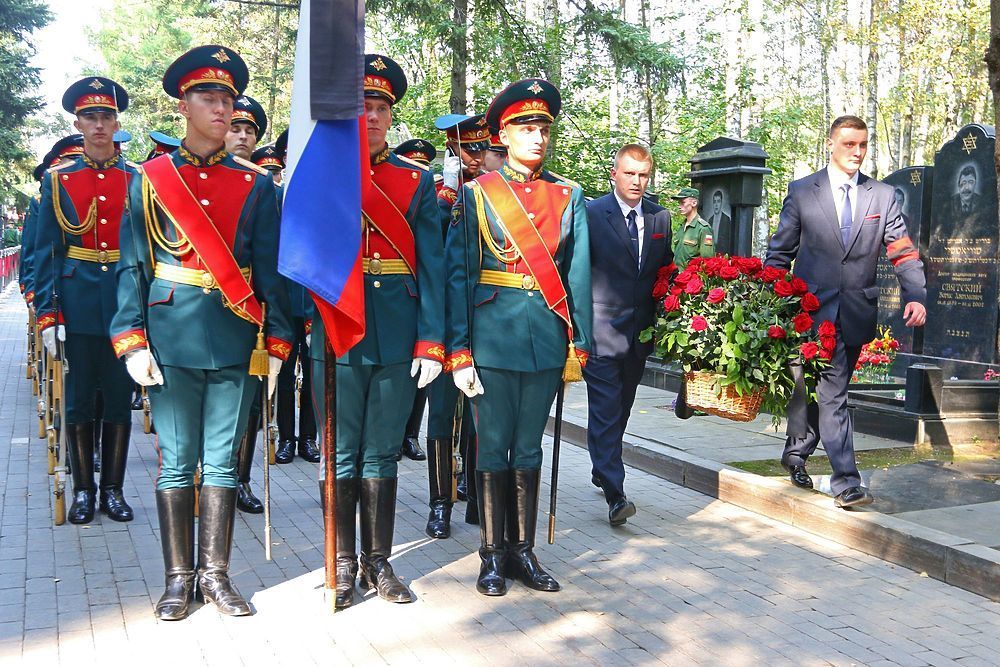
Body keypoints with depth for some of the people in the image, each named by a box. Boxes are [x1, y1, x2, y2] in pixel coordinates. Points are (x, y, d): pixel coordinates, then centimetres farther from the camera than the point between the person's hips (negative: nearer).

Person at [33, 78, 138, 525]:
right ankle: (83, 490, 18)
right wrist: (47, 314, -6)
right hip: (78, 306, 0)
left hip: (127, 303, 0)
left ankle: (113, 489, 18)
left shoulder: (138, 181, 4)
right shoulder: (58, 180, 3)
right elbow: (45, 252, 1)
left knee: (120, 398, 7)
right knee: (79, 400, 6)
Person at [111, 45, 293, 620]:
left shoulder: (256, 184, 6)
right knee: (177, 460, 6)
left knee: (223, 460, 7)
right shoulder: (150, 179, 4)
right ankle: (179, 577, 17)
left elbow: (271, 269, 5)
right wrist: (132, 341, -7)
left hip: (236, 342, 1)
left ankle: (216, 573, 18)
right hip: (173, 339, -1)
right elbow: (132, 265, 1)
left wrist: (276, 342, -1)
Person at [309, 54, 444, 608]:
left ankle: (378, 563, 21)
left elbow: (431, 266, 2)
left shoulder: (417, 181, 7)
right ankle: (344, 564, 19)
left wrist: (431, 343, -6)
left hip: (397, 338, 1)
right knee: (343, 456, 6)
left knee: (381, 455, 10)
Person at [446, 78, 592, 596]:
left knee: (529, 449, 11)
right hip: (493, 337, -3)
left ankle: (522, 551, 20)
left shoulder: (568, 197, 9)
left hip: (547, 342, 3)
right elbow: (459, 276, -3)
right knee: (493, 448, 5)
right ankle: (492, 555, 15)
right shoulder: (477, 194, 1)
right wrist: (459, 352, -9)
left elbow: (578, 275, 8)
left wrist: (578, 344, 2)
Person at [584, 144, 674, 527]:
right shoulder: (591, 214, -6)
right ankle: (615, 494, -11)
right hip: (603, 330, -5)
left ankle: (602, 470, 35)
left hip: (641, 330, 6)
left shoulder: (661, 218, 9)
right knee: (605, 411, -9)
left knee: (621, 409, 17)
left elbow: (667, 269, 14)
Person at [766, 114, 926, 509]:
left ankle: (796, 453, 35)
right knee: (832, 394, -10)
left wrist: (915, 296, -15)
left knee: (825, 390, 15)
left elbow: (902, 252, 1)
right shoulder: (802, 192, 1)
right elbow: (779, 253, 4)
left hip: (857, 312, 3)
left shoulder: (882, 196, 6)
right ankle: (846, 482, -9)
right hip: (815, 309, -3)